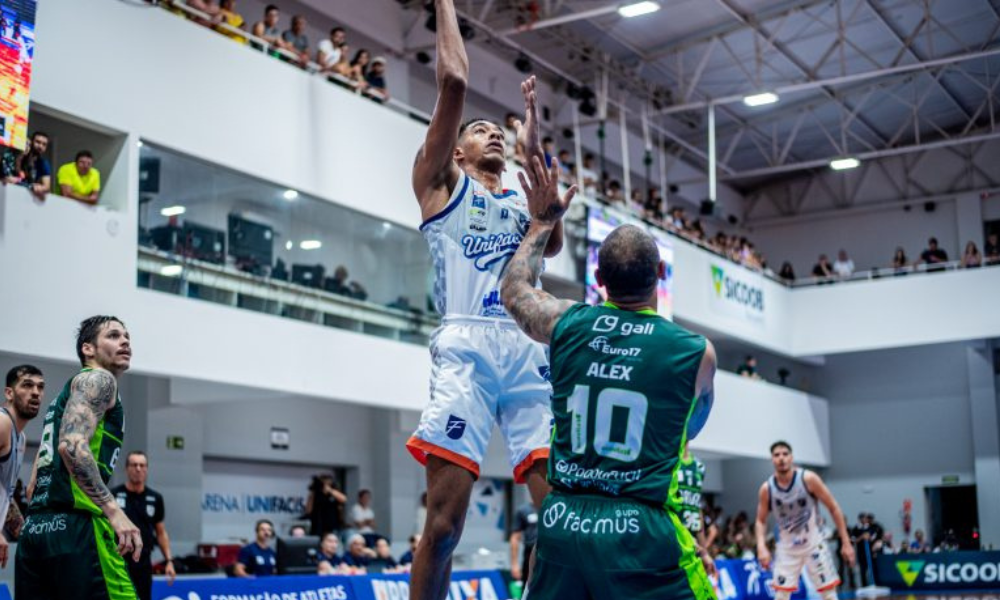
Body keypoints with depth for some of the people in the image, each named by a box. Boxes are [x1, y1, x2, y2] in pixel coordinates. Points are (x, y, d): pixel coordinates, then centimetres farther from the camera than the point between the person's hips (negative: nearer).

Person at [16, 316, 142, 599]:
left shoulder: (63, 396, 30)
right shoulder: (98, 379, 2)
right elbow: (72, 445, -17)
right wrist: (113, 510, -21)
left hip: (34, 529, 10)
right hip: (73, 528, -10)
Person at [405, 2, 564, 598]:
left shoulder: (522, 202, 30)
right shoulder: (443, 183, 17)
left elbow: (553, 243, 10)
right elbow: (454, 81, 7)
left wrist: (537, 153, 15)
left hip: (531, 352, 4)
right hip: (469, 348, -4)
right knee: (445, 518, -8)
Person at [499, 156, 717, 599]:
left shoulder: (566, 325, 2)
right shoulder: (696, 351, -4)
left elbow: (513, 291, 26)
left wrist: (543, 222, 36)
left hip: (562, 525, 4)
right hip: (643, 532, -3)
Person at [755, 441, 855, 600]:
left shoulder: (808, 479, -15)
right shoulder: (766, 489, -9)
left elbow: (834, 508, -8)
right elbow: (761, 521, 3)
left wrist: (846, 543, -9)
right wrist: (762, 547, -15)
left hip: (814, 543, -1)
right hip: (787, 547, 2)